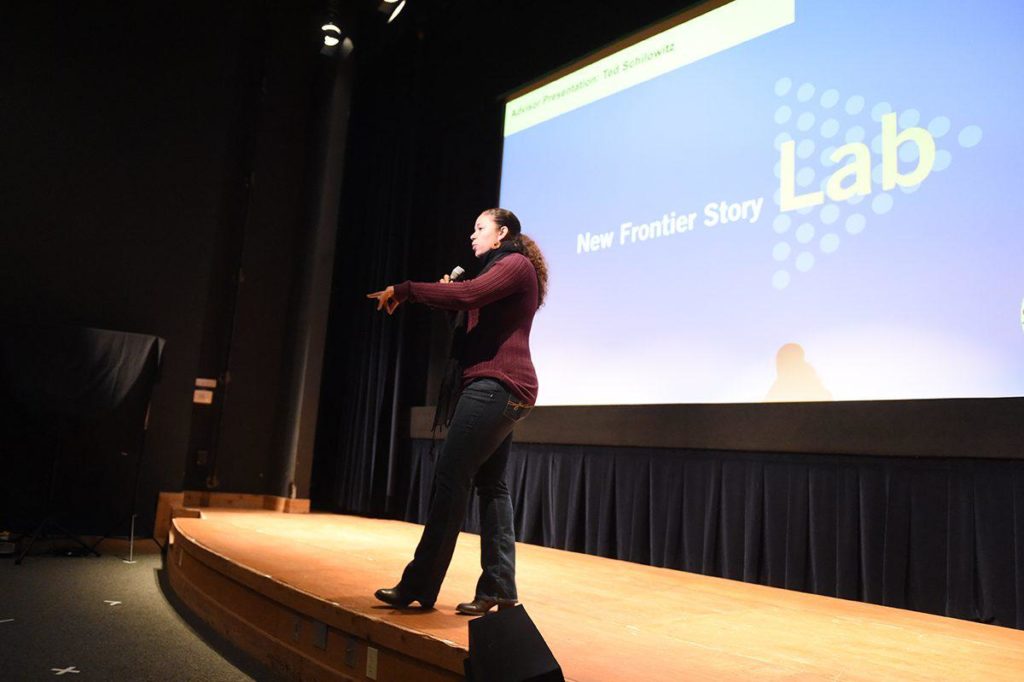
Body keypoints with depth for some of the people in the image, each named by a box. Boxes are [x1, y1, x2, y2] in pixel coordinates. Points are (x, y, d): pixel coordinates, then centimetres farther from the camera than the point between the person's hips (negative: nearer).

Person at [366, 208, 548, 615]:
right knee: (490, 484, 6)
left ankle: (420, 585, -6)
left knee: (450, 478, -11)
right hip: (501, 389, 11)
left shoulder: (516, 264, -4)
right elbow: (480, 320, 22)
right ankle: (499, 589, 8)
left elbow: (467, 294, -21)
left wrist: (403, 290, -15)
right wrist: (454, 297, 9)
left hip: (496, 386, -11)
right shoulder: (506, 271, 26)